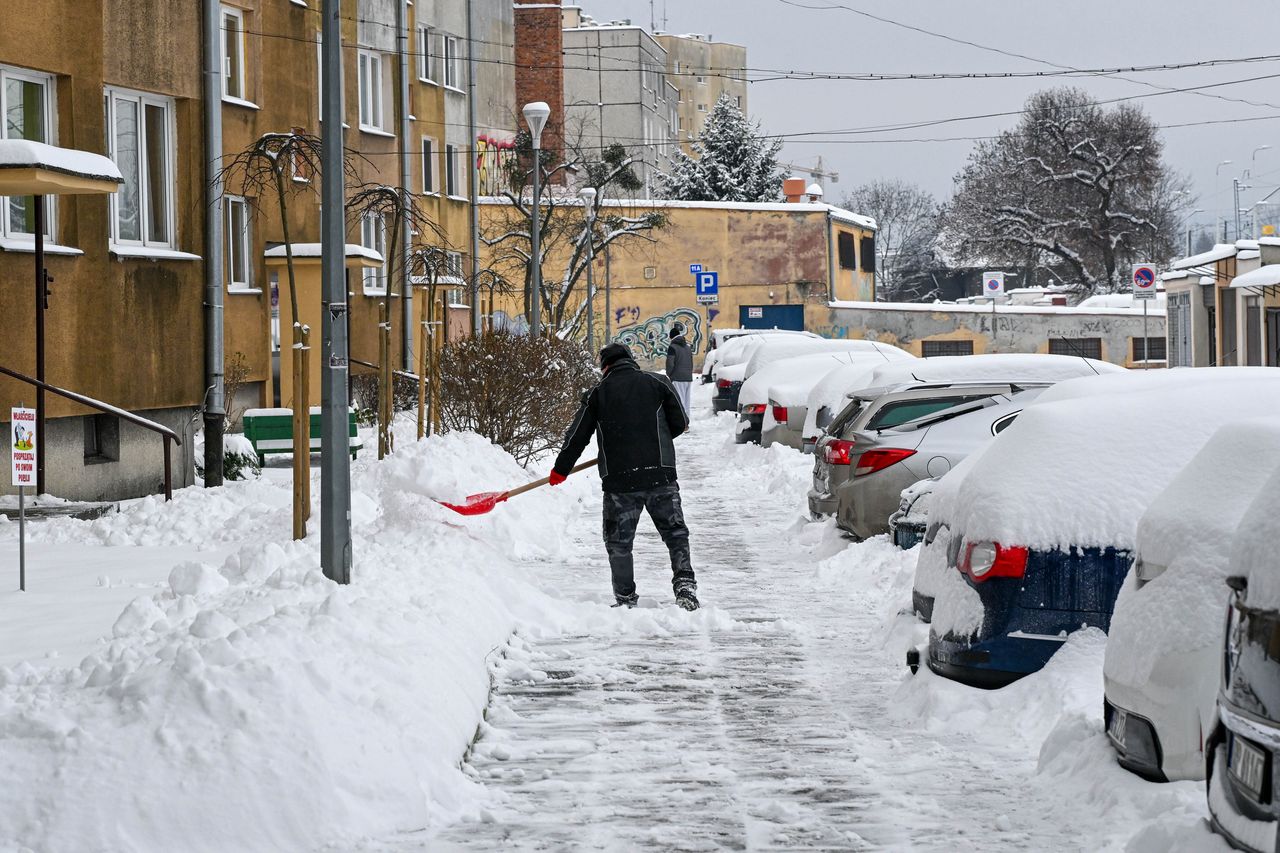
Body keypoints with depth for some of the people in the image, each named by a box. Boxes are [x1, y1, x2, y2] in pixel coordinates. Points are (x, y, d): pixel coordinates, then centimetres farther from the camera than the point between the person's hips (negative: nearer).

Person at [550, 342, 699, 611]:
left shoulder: (598, 393, 7)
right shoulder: (657, 383, 6)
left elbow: (578, 436, 11)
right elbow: (680, 423, 8)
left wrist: (560, 470, 23)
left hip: (618, 480, 0)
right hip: (660, 475, 0)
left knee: (619, 541, 11)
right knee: (675, 533, 10)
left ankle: (625, 598, 13)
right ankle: (685, 583, -5)